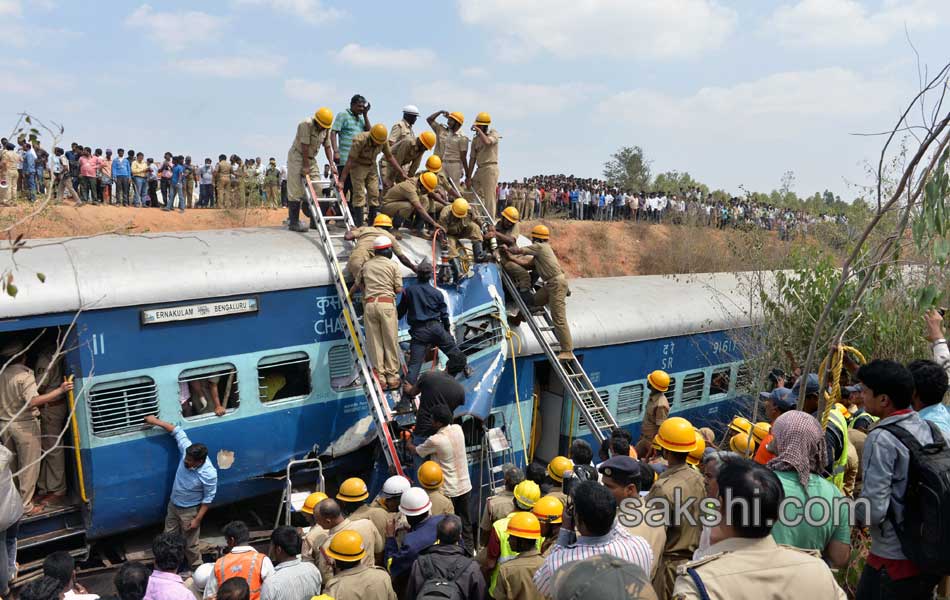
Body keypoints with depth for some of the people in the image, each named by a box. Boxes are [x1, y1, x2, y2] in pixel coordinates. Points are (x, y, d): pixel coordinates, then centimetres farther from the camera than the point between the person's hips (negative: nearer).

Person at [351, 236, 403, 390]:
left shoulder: (366, 265, 14)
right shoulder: (393, 266, 5)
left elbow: (357, 284, 25)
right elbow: (399, 289, 2)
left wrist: (349, 294, 46)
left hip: (369, 304, 3)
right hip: (387, 304, -3)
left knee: (374, 342, 5)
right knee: (391, 341, 3)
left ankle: (380, 377, 6)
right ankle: (392, 376, 6)